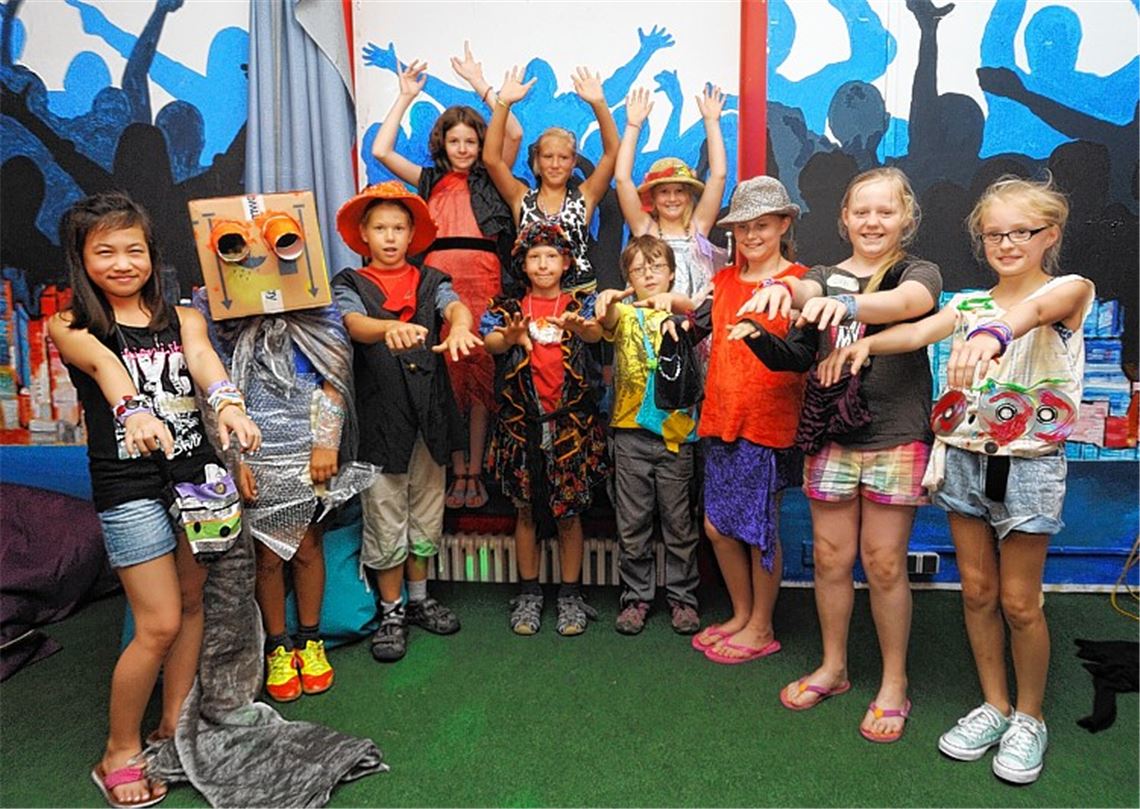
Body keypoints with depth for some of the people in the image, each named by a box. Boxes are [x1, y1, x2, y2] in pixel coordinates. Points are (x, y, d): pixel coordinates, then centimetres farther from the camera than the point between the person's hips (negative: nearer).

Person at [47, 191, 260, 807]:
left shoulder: (181, 319, 8)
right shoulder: (69, 327, 0)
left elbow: (202, 357, -15)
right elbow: (103, 364, -23)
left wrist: (227, 401, -37)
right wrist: (131, 411, -45)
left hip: (196, 473, 4)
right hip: (129, 488, -4)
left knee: (192, 603, 13)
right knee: (159, 625, -3)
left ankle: (175, 724, 32)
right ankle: (120, 753, 19)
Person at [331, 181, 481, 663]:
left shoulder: (431, 281, 9)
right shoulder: (349, 285, 3)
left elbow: (456, 306, -12)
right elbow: (354, 322, -19)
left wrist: (459, 327, -38)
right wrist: (390, 328, -43)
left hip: (429, 415, 3)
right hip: (379, 417, -2)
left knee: (426, 515, 14)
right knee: (385, 523, 5)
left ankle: (419, 599, 33)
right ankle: (392, 613, 22)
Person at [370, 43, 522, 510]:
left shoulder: (490, 179, 15)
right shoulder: (430, 180, 20)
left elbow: (514, 134, 0)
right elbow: (380, 151, 10)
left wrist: (479, 83, 3)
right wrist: (405, 97, 13)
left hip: (483, 282, -1)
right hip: (439, 281, 2)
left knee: (480, 374, -5)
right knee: (446, 376, -2)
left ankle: (475, 472, 1)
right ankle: (458, 472, 4)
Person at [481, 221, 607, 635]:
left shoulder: (581, 304, 4)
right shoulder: (508, 308, 5)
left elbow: (597, 331, -19)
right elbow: (490, 341, -16)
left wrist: (578, 327, -44)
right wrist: (511, 337, -40)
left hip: (572, 422, -1)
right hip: (522, 422, 1)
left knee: (569, 511, 6)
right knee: (527, 510, 10)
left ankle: (570, 595, 21)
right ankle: (529, 594, 24)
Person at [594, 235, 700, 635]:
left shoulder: (680, 312, 7)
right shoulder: (625, 314, 8)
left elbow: (694, 309, -17)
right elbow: (607, 320, -15)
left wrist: (672, 299, -39)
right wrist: (605, 299, -38)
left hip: (676, 432, 0)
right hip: (631, 431, 1)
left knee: (680, 524, 9)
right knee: (632, 525, 8)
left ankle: (682, 596, 23)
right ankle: (636, 597, 22)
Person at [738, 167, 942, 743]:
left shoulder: (919, 273, 2)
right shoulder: (826, 277, 12)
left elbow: (906, 302, -23)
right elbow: (805, 291, -13)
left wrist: (847, 304, -44)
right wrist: (781, 289, -39)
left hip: (896, 438, -3)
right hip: (830, 435, 3)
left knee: (883, 562, 1)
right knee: (830, 556, 8)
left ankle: (893, 683, 19)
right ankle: (832, 667, 27)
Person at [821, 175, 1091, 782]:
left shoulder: (1070, 290, -4)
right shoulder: (969, 304, 9)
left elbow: (1036, 309, -28)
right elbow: (918, 332, -9)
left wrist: (996, 331, -51)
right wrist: (865, 342, -30)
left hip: (1029, 463, -4)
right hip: (964, 456, 4)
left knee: (1018, 600, 4)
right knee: (977, 590, 11)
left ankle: (1029, 716, 27)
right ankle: (993, 705, 29)